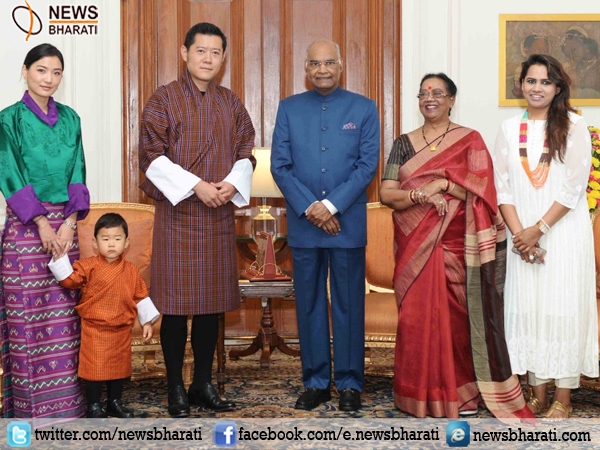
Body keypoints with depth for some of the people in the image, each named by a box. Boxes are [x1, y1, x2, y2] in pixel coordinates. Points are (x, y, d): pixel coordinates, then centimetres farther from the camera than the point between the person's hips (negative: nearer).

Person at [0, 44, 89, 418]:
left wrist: (70, 222, -6)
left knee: (64, 310, 6)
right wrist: (43, 224, -13)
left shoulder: (70, 118, 10)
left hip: (65, 223, 4)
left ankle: (64, 395, 15)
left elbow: (77, 172, 6)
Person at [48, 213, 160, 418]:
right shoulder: (88, 266, -7)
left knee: (119, 367, 14)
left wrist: (147, 322, 4)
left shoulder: (132, 270, 1)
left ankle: (115, 403, 30)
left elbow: (141, 297, 6)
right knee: (94, 368, 1)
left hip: (121, 330, 4)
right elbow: (69, 279, -14)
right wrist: (59, 255, -23)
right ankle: (93, 406, 15)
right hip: (94, 329, -3)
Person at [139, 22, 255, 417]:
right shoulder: (163, 99, -1)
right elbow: (152, 156, -7)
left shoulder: (231, 103, 12)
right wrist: (196, 186, -16)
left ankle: (204, 384, 20)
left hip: (220, 214, 4)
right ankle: (176, 390, 11)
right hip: (177, 211, -4)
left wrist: (232, 183, -8)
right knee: (177, 303, 0)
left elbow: (246, 152, 12)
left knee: (213, 301, 8)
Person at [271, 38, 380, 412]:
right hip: (303, 223, 2)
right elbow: (279, 165, 1)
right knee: (309, 304, 7)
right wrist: (309, 208, -10)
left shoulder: (364, 108, 4)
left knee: (349, 304, 4)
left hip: (348, 222, -1)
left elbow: (368, 164, -3)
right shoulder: (289, 108, 8)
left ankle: (350, 383, 14)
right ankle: (316, 381, 18)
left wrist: (332, 205, -13)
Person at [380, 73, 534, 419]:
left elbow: (481, 190, -8)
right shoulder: (404, 144, 9)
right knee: (418, 316, 3)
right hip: (415, 246, 3)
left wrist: (441, 183, -19)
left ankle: (462, 391, 13)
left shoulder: (470, 140, 2)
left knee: (457, 315, 0)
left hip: (456, 244, -2)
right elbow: (386, 193, -1)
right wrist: (421, 195, -18)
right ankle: (424, 392, 15)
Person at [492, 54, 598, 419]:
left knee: (563, 308, -2)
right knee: (529, 308, 5)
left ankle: (563, 399, 7)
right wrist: (519, 233, -7)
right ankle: (538, 394, 17)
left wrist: (538, 229, -12)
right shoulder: (510, 128, 8)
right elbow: (502, 185, 4)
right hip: (524, 235, 3)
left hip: (565, 233, -3)